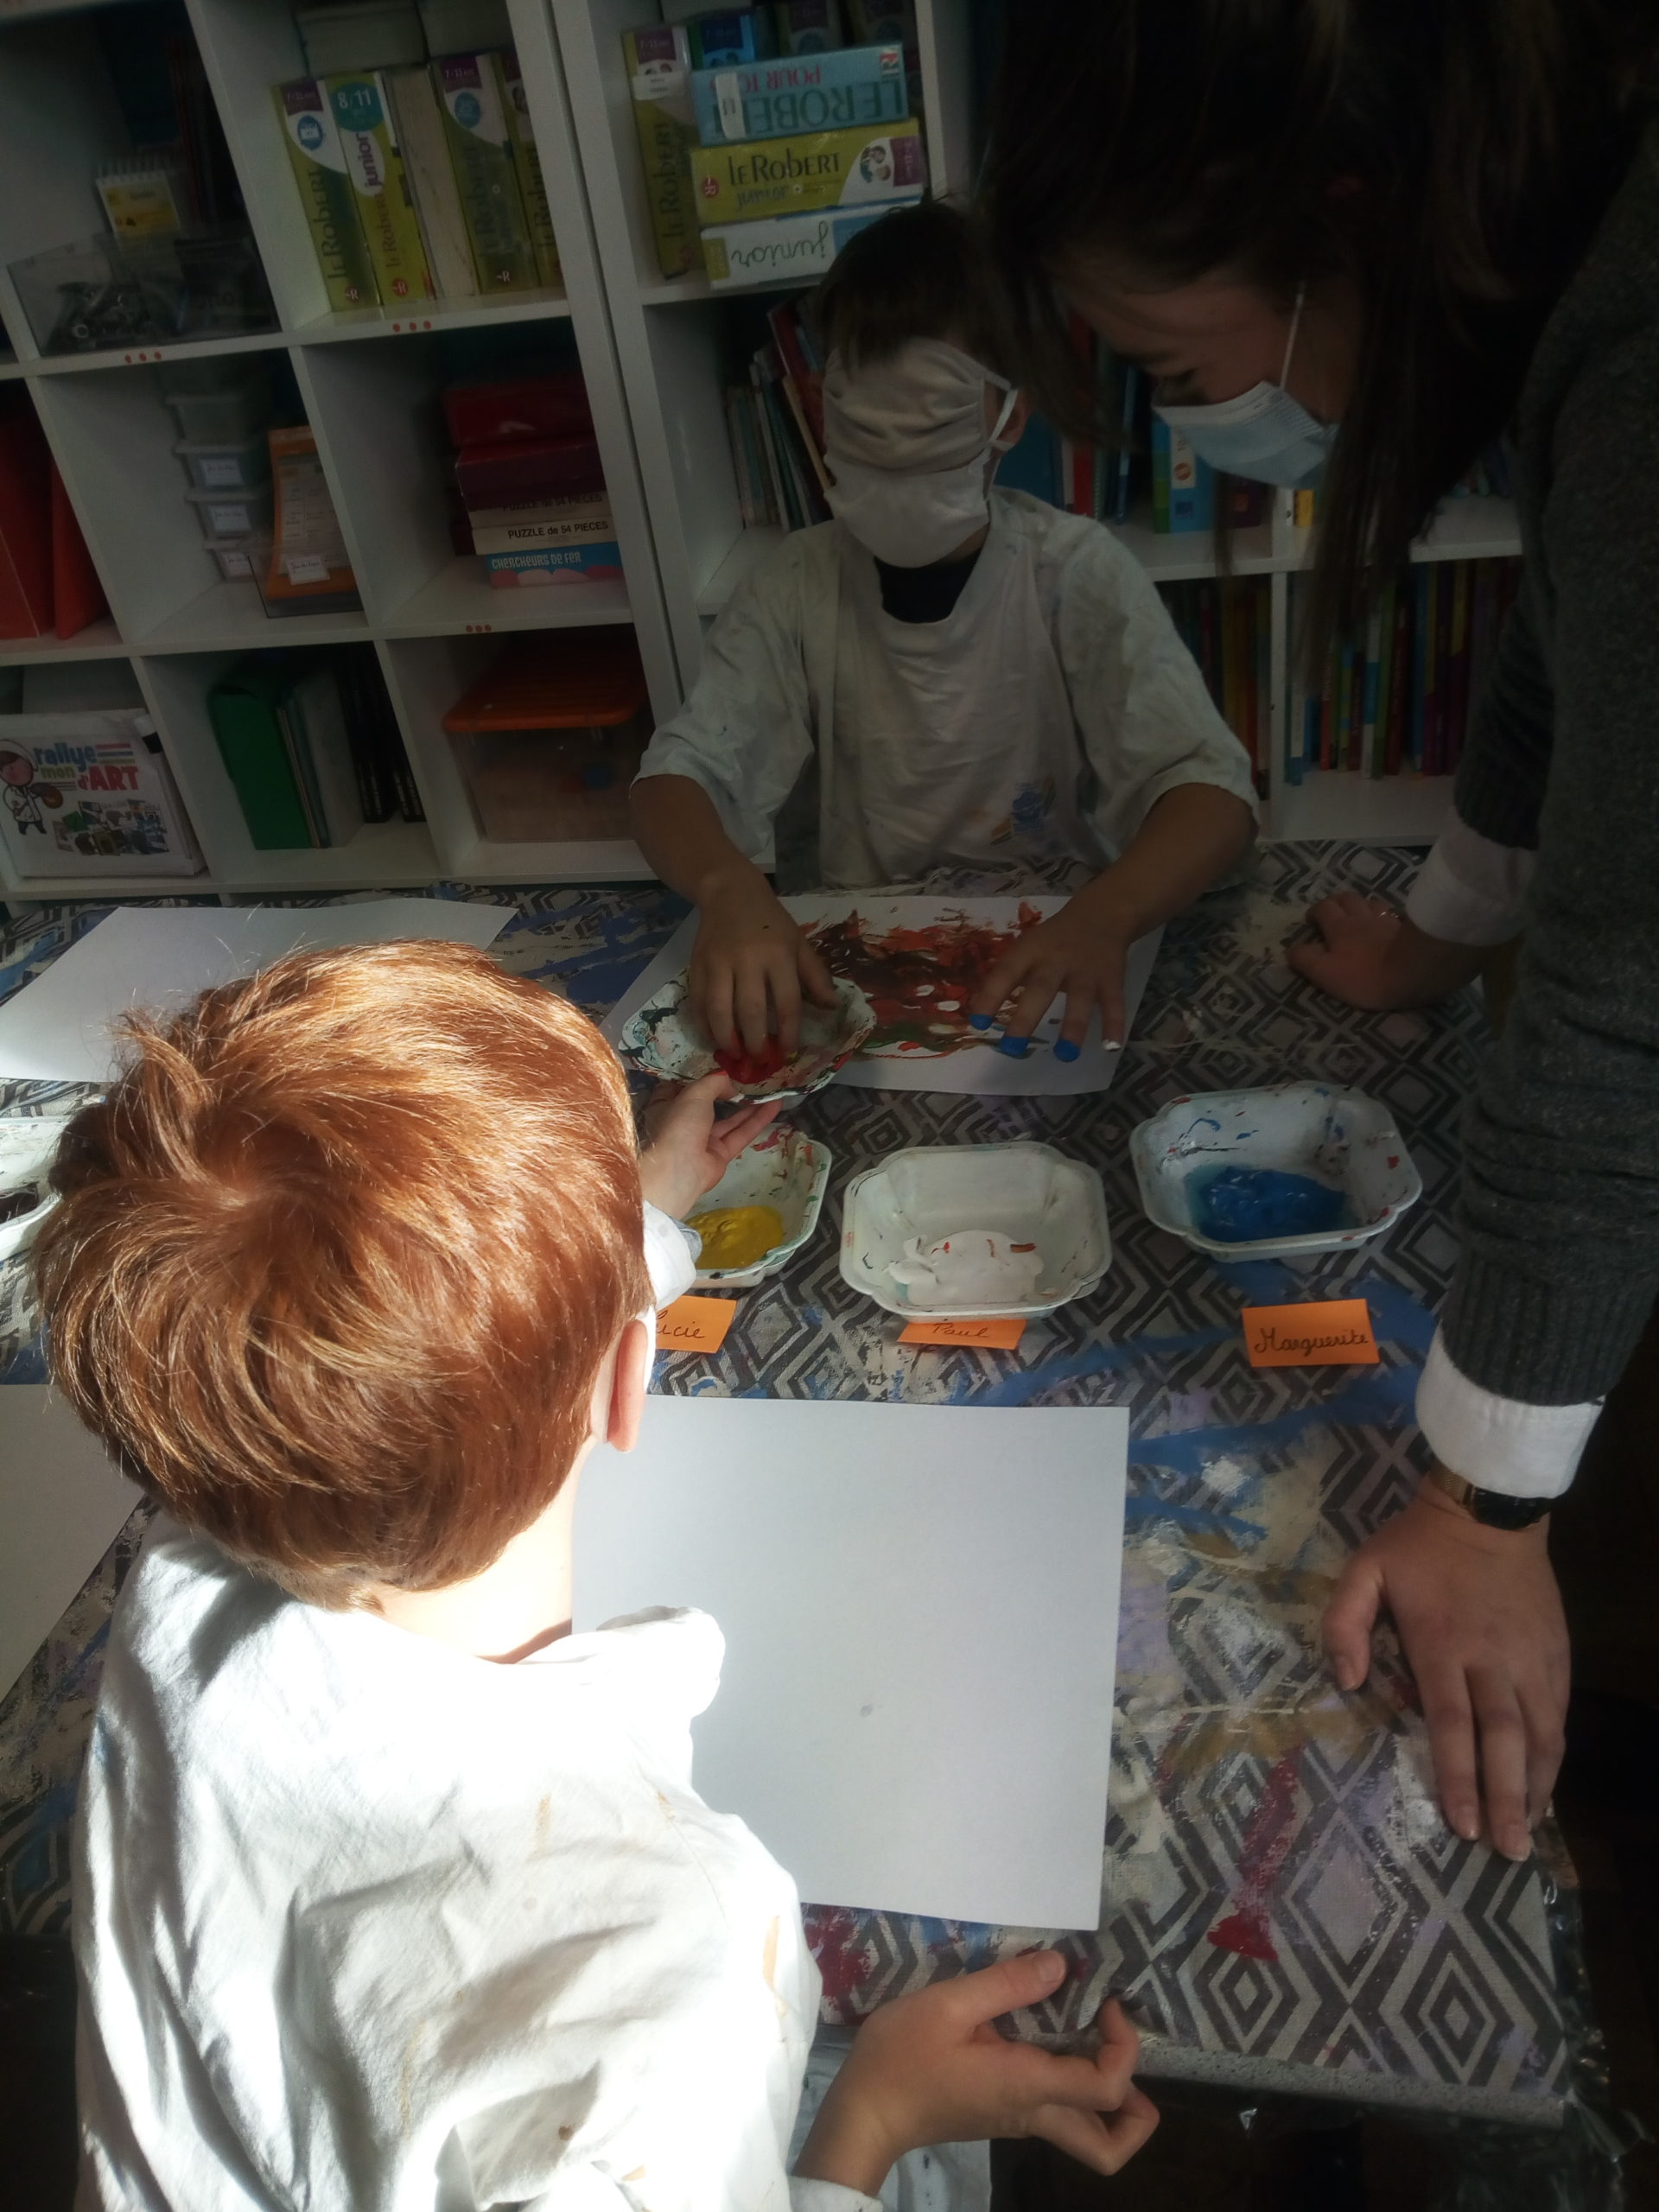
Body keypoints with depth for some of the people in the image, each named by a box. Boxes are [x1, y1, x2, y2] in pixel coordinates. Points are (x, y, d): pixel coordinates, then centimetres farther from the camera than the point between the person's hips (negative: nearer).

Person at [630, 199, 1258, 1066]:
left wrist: (1103, 915, -39)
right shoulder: (799, 586, -1)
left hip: (1043, 954, -1)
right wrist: (727, 885, -33)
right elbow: (678, 774, -8)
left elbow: (1212, 794, -16)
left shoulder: (1076, 573, -7)